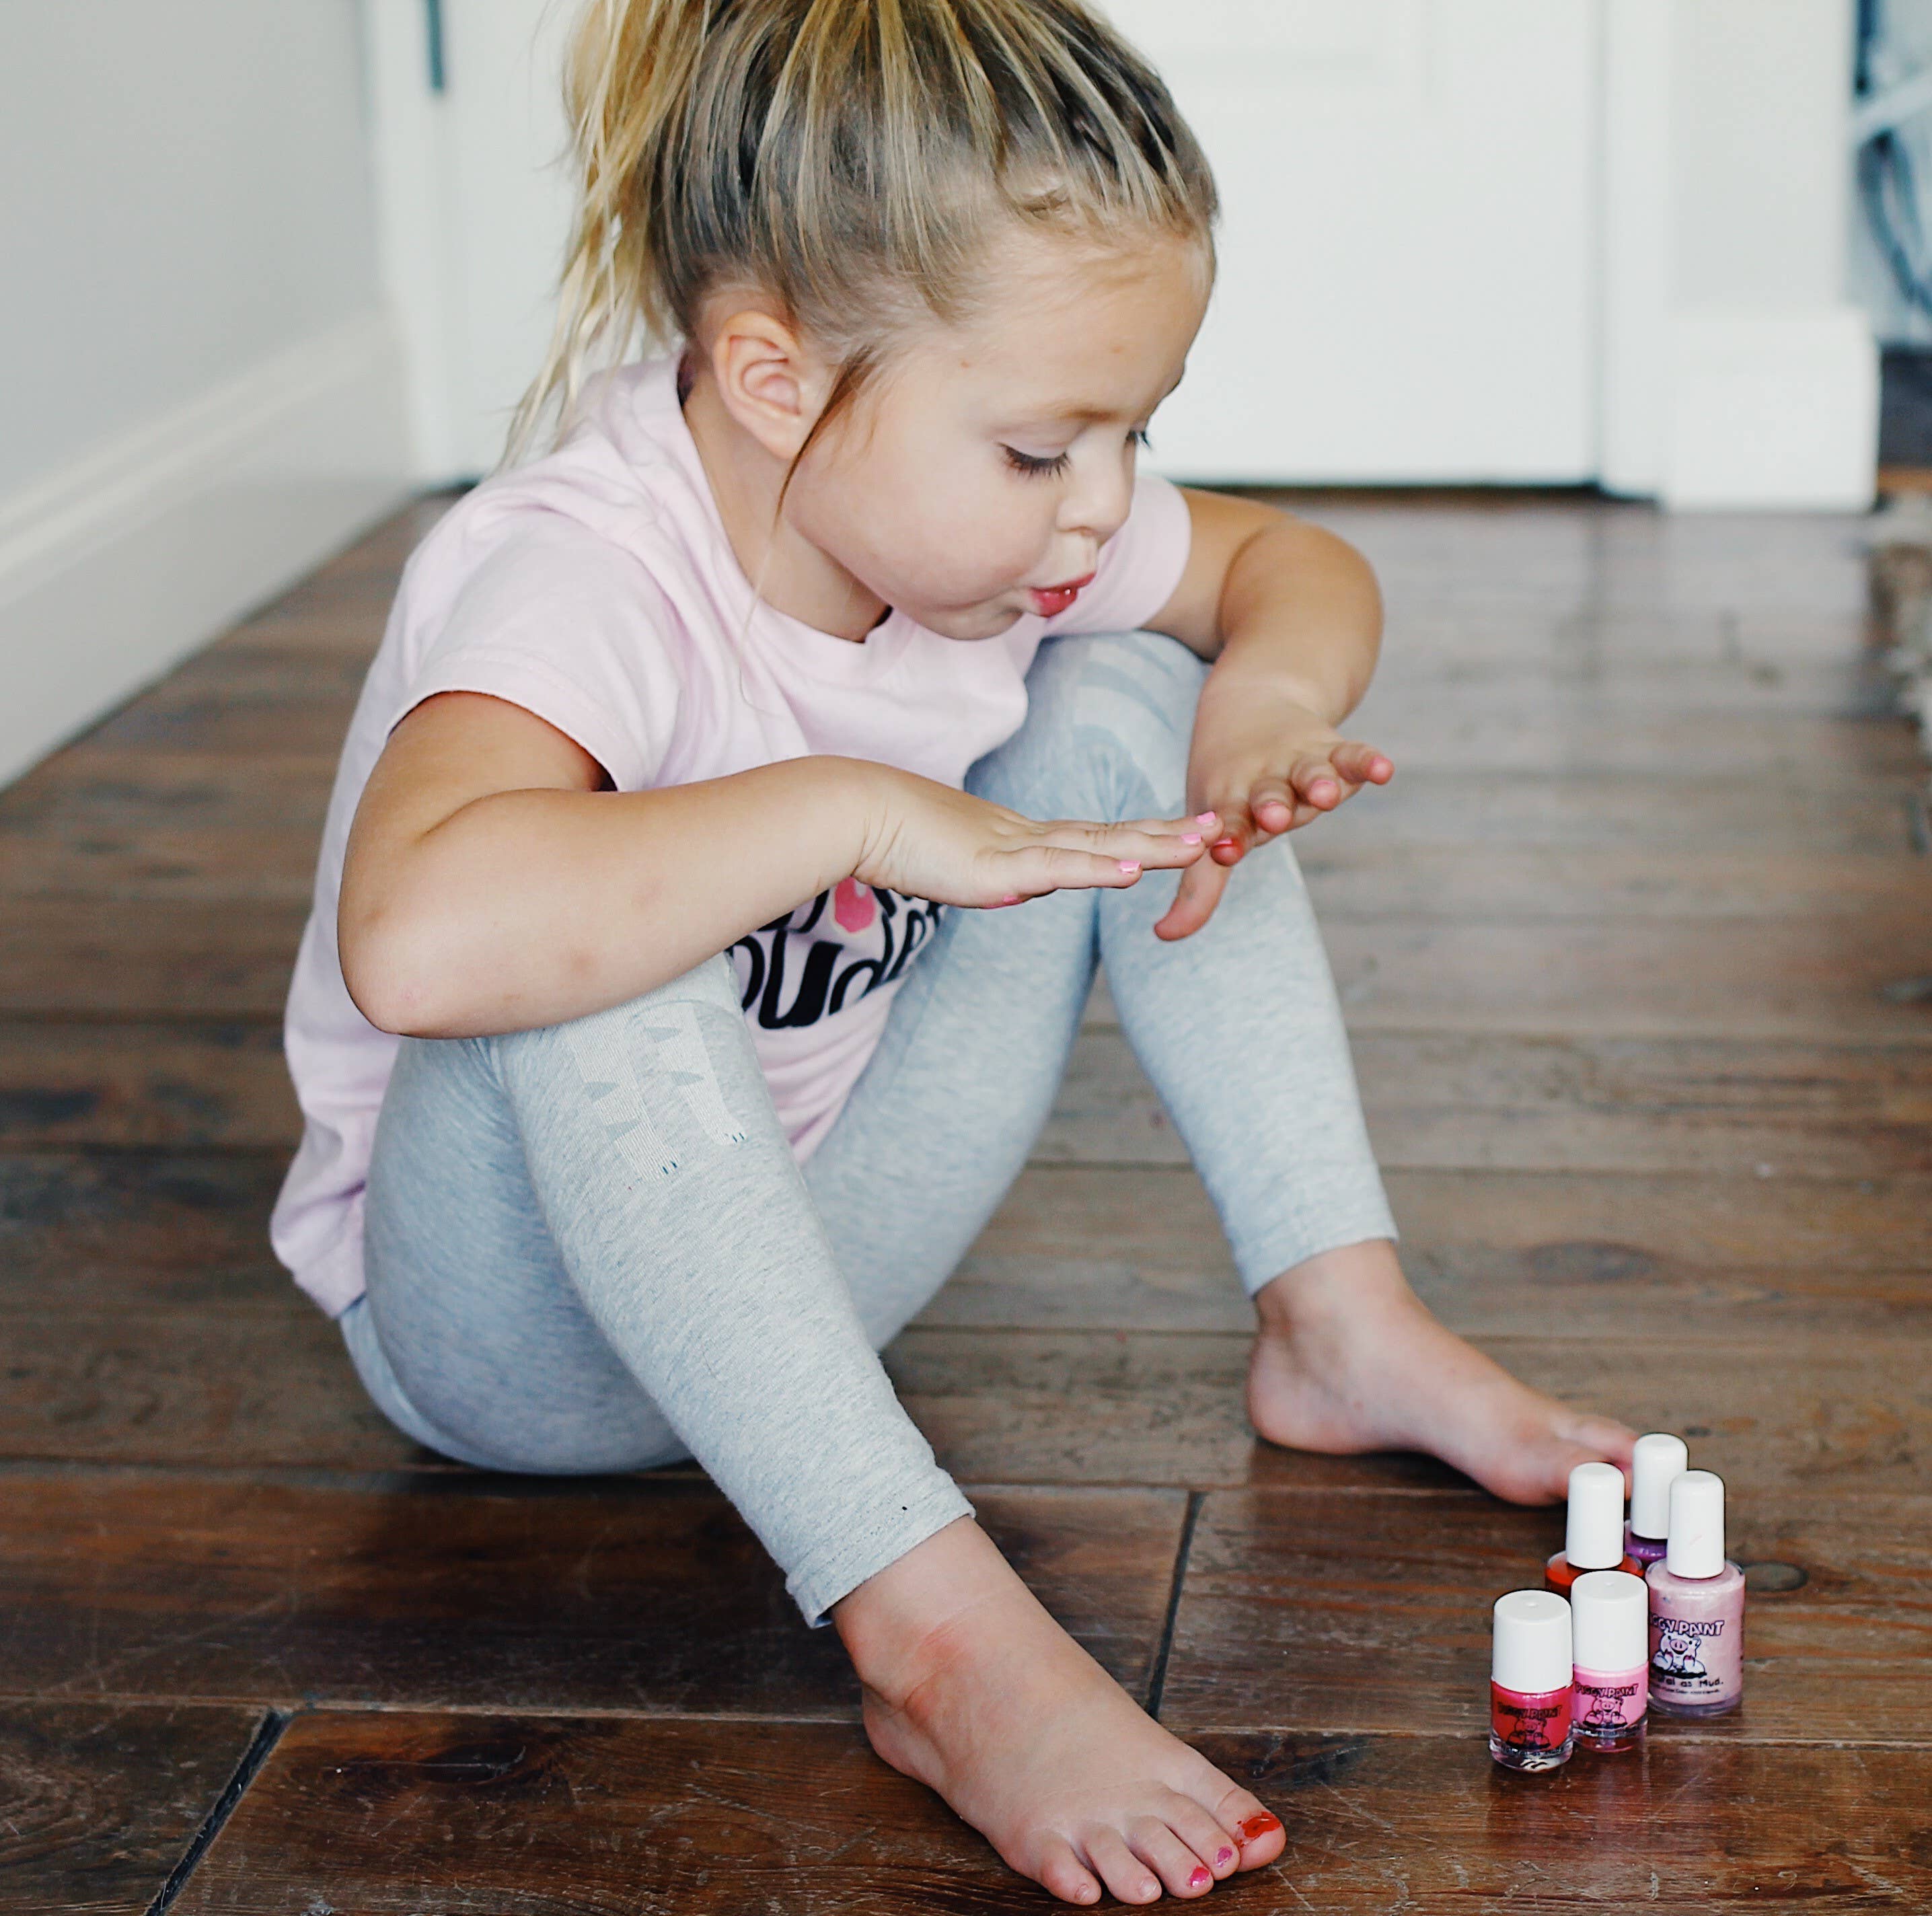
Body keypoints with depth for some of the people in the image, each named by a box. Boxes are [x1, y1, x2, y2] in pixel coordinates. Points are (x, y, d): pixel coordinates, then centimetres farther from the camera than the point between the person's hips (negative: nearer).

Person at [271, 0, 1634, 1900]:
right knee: (591, 975, -40)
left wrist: (1263, 704, -14)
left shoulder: (971, 513, -8)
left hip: (801, 1254, 7)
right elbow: (416, 938, -53)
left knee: (1124, 705, -4)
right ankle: (937, 1633, -38)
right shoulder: (582, 578, -32)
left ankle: (1343, 1326, -2)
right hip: (505, 1321, -6)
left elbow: (1298, 562, 10)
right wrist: (856, 810, -43)